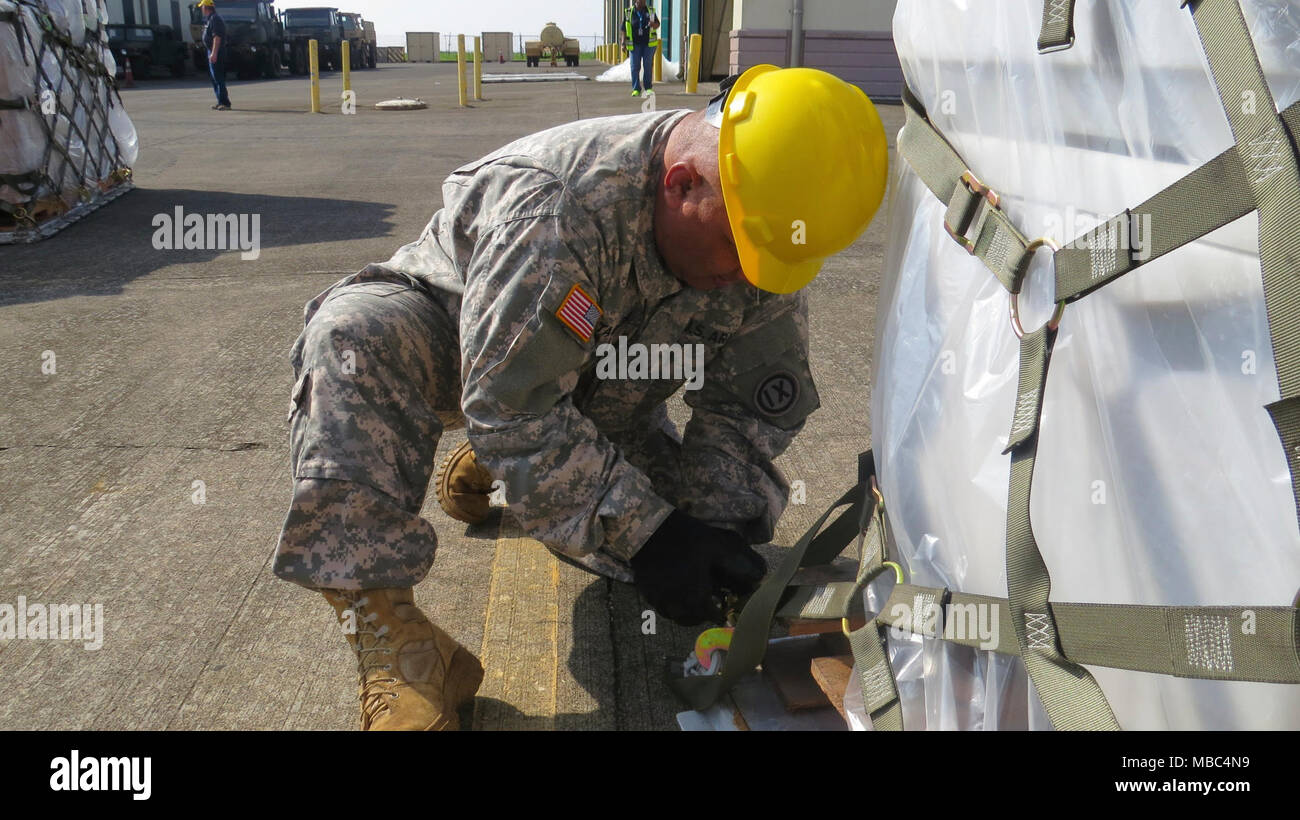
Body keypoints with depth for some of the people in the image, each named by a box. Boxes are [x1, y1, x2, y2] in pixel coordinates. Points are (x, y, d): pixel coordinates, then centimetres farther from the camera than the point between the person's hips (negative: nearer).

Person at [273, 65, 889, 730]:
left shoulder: (762, 237, -20)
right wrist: (644, 536, -38)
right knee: (355, 337, -36)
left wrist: (715, 532, -26)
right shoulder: (551, 204, -39)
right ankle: (380, 623, -33)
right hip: (452, 338, -5)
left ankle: (487, 465, 16)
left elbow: (751, 411, -12)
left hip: (600, 391, 6)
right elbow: (510, 406, -39)